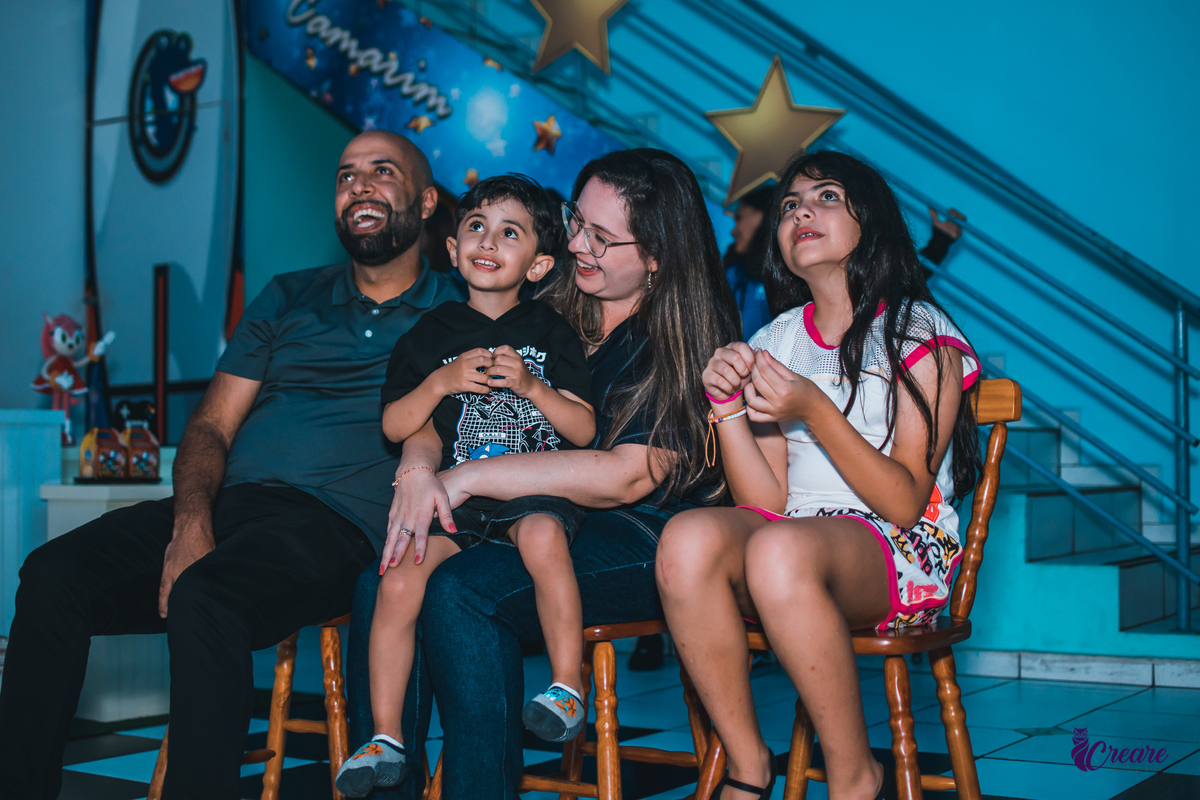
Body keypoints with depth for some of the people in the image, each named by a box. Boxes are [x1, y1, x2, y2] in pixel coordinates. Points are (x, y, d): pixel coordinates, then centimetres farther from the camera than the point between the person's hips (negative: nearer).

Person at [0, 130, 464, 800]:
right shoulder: (287, 298, 22)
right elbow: (211, 426, 15)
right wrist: (192, 523, -5)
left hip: (335, 524, -4)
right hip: (229, 501, 5)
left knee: (204, 598, -35)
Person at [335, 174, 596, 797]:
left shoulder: (550, 332, 8)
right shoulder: (431, 334, 12)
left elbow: (584, 430, 2)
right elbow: (394, 427, 8)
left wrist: (531, 385, -13)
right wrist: (441, 380, -8)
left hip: (535, 490, -2)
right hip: (452, 493, 2)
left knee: (543, 535, -36)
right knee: (398, 578, -21)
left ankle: (568, 687, -21)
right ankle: (385, 736, -7)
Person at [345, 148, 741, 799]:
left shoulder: (689, 342, -5)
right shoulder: (552, 318, 11)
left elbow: (626, 476, -15)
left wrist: (469, 477, -14)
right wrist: (419, 468, -14)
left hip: (642, 543, -6)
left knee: (461, 592, -30)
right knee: (381, 585, -21)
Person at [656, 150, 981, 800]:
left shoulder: (920, 333, 2)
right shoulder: (775, 342, 15)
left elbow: (904, 503, -8)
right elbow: (766, 500, 7)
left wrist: (815, 412, -19)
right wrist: (727, 407, -7)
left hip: (902, 556, -4)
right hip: (794, 534, 4)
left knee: (781, 548, -37)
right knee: (688, 537, -29)